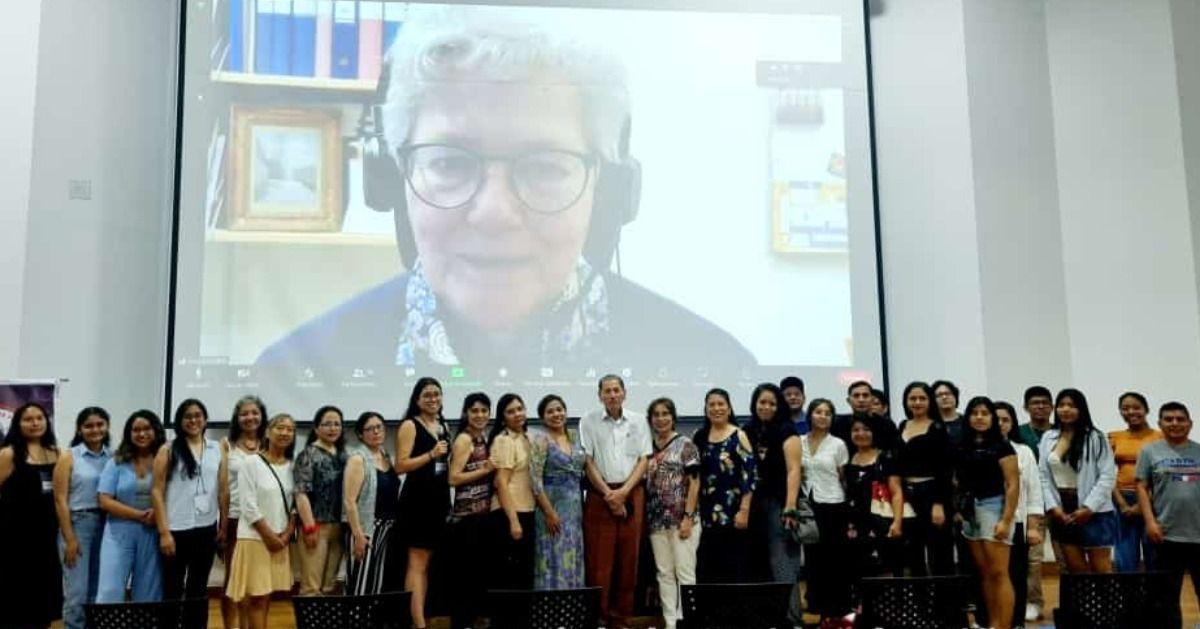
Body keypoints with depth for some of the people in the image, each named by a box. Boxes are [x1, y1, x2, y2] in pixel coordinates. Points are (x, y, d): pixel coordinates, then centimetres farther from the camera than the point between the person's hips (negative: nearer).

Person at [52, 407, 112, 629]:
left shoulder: (114, 458, 7)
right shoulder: (68, 457, -1)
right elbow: (60, 500, -5)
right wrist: (70, 539, -10)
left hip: (106, 526, 3)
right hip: (77, 524, -3)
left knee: (99, 592, 9)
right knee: (76, 592, -2)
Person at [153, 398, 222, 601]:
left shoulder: (217, 449, 7)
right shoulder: (168, 450, -1)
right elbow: (157, 491, -4)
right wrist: (164, 531, -10)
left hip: (207, 529, 3)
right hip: (177, 529, -3)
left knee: (199, 589, 12)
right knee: (172, 590, 5)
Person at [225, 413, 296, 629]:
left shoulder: (292, 466, 8)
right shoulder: (251, 463, -7)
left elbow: (295, 505, 9)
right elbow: (248, 506, -12)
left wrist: (287, 534, -4)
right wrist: (268, 535, -12)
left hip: (281, 539, 5)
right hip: (255, 537, -5)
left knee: (267, 595, 8)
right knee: (256, 596, -5)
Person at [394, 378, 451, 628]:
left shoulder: (443, 426, 14)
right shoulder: (410, 426, -6)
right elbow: (400, 466, -15)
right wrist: (431, 454, -21)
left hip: (439, 498, 8)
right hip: (417, 498, -8)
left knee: (427, 562, 11)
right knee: (417, 562, -7)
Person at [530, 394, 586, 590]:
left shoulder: (574, 436, 11)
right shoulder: (540, 439, -7)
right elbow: (535, 480, -13)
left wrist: (581, 505, 7)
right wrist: (549, 512, -17)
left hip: (575, 507, 6)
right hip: (553, 506, -6)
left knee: (573, 562, 9)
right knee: (555, 561, -3)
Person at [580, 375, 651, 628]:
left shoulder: (638, 421, 7)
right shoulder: (588, 421, 1)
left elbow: (643, 460, 4)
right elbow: (588, 461, -2)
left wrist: (623, 492, -7)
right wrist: (608, 493, -8)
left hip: (632, 493, 2)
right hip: (600, 494, -2)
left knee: (628, 557, 3)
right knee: (599, 558, -3)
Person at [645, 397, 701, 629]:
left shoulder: (685, 445, -2)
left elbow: (694, 482, -6)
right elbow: (644, 484, 13)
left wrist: (688, 517, -13)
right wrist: (644, 518, 5)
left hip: (681, 518, -5)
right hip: (657, 520, 5)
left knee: (685, 572, -4)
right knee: (664, 573, 8)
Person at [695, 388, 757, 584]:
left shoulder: (739, 436, -4)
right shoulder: (699, 437, 10)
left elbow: (750, 475, -8)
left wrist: (744, 511, -14)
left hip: (732, 514, -5)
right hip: (706, 514, 5)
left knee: (734, 568, -1)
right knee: (707, 569, 7)